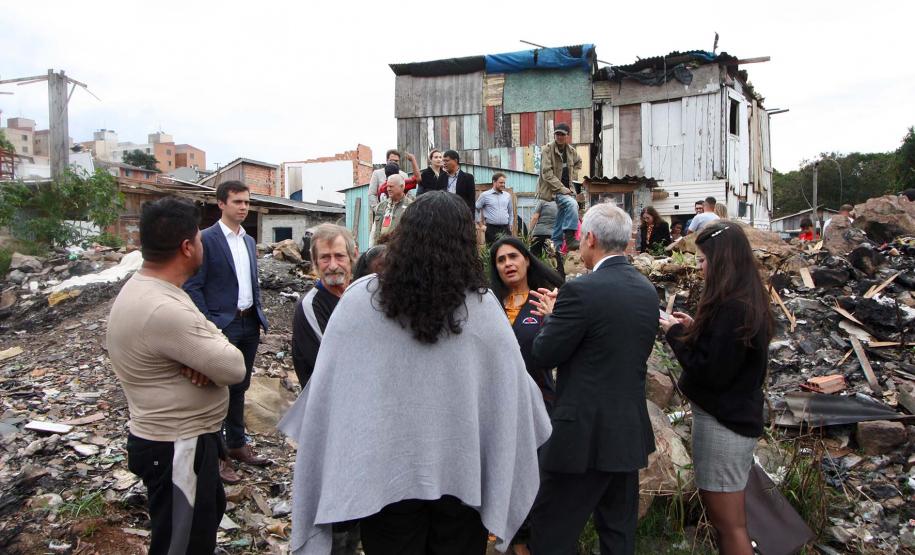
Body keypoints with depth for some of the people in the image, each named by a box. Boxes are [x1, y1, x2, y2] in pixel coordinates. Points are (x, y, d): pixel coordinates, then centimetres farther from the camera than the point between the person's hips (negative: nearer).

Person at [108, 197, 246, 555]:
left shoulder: (143, 286, 2)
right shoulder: (164, 310, -31)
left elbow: (204, 336, 5)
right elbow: (235, 368, -26)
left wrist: (205, 356, -17)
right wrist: (216, 347, -6)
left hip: (182, 436, 10)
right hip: (177, 450, -10)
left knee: (210, 510, 29)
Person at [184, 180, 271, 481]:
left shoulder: (249, 241, 13)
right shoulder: (206, 239, -10)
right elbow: (192, 286, -12)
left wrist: (258, 313, 12)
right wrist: (208, 325, -16)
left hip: (249, 324, 7)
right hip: (221, 325, -7)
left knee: (239, 388, 17)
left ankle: (237, 444, 30)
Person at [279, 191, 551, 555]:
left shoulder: (359, 299, -13)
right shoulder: (483, 306, -13)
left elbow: (327, 384, -4)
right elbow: (512, 385, -5)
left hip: (384, 467, 0)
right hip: (461, 470, 0)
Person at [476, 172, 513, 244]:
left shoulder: (507, 195, 11)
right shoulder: (485, 195, 0)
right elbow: (476, 209, 6)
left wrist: (510, 225, 17)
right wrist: (481, 221, 5)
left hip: (505, 229, 3)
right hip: (492, 229, -3)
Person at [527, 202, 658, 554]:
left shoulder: (581, 290, -19)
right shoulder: (648, 290, 5)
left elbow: (542, 356, -14)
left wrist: (553, 315, 5)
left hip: (584, 433, -8)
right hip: (631, 432, 8)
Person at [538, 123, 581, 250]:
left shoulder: (571, 151, 9)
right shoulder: (548, 150, -10)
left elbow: (578, 163, 31)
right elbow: (547, 174, -17)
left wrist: (573, 176, 13)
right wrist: (562, 188, -21)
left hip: (566, 189, 7)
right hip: (552, 189, -7)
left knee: (561, 219, 10)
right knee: (572, 204, -30)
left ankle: (557, 247, 20)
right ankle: (570, 237, -28)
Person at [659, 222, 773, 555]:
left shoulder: (731, 308, -24)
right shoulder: (749, 301, 7)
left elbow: (711, 372, -24)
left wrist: (676, 334, -13)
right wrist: (693, 329, 6)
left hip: (722, 423, -10)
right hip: (736, 416, 10)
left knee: (729, 524, 4)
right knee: (728, 518, 22)